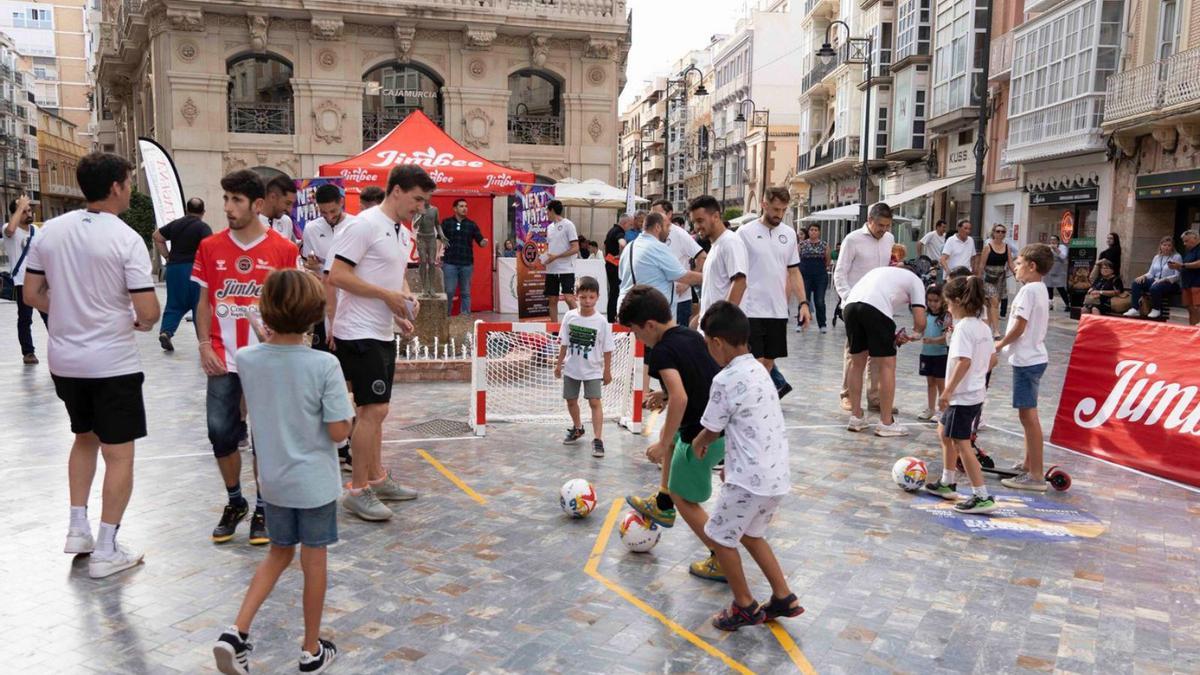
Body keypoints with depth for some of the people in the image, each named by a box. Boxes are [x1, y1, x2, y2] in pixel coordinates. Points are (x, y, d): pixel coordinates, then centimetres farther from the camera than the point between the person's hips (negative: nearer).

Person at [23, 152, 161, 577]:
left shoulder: (49, 230, 2)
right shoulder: (126, 239, -16)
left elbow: (32, 295, 6)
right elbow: (149, 312, -19)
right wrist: (139, 322, 3)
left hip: (64, 360, 7)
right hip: (112, 362, -6)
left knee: (85, 437, 25)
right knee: (119, 453, 4)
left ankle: (77, 528, 30)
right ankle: (105, 551, 9)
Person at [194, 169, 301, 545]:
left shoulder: (283, 250, -4)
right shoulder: (210, 247, 3)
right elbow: (204, 301, 9)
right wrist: (204, 345, -2)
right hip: (223, 360, 2)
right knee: (220, 432, 3)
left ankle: (263, 509, 21)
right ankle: (234, 502, 25)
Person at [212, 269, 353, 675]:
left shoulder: (247, 360, -9)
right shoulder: (325, 365, -22)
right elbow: (338, 432, -18)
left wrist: (272, 334, 11)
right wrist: (346, 407, 0)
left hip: (272, 480, 4)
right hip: (314, 482, -4)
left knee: (279, 553, 24)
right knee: (314, 560, 12)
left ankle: (237, 632, 13)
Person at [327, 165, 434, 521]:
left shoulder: (404, 233, 14)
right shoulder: (366, 224, -14)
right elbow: (337, 276, -19)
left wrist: (406, 296, 5)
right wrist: (387, 294, -18)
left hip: (383, 334, 9)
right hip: (359, 334, -9)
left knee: (374, 409, 16)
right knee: (373, 409, -8)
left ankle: (377, 479, 27)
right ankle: (357, 491, 3)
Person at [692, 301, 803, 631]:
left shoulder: (726, 380, -17)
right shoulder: (758, 370, 9)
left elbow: (710, 430, -5)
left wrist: (698, 443, 16)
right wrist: (732, 462, 25)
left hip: (750, 478, -9)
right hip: (777, 474, 9)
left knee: (718, 537, 9)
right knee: (750, 534, 25)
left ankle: (745, 607, 20)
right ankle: (784, 598, 26)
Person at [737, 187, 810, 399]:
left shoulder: (789, 234, 10)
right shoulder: (746, 232, -4)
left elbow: (794, 272, 14)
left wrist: (803, 303, 6)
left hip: (778, 310, 4)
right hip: (752, 309, -4)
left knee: (768, 360, 10)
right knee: (757, 361, -4)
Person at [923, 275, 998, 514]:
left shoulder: (963, 327, -19)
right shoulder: (983, 327, 9)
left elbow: (963, 361, -27)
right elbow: (992, 359, 14)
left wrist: (947, 391, -25)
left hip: (962, 396, -10)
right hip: (977, 392, 10)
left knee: (962, 444, -4)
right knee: (945, 432, 24)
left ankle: (982, 497, -2)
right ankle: (947, 483, 35)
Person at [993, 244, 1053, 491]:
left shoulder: (1028, 290, -16)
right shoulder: (1041, 289, 14)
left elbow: (1019, 327, -18)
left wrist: (1001, 344, -3)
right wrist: (1007, 342, 16)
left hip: (1026, 360, -10)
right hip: (1034, 356, 10)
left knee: (1028, 414, -8)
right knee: (1028, 414, 18)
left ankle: (1036, 476, -6)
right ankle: (1028, 466, 29)